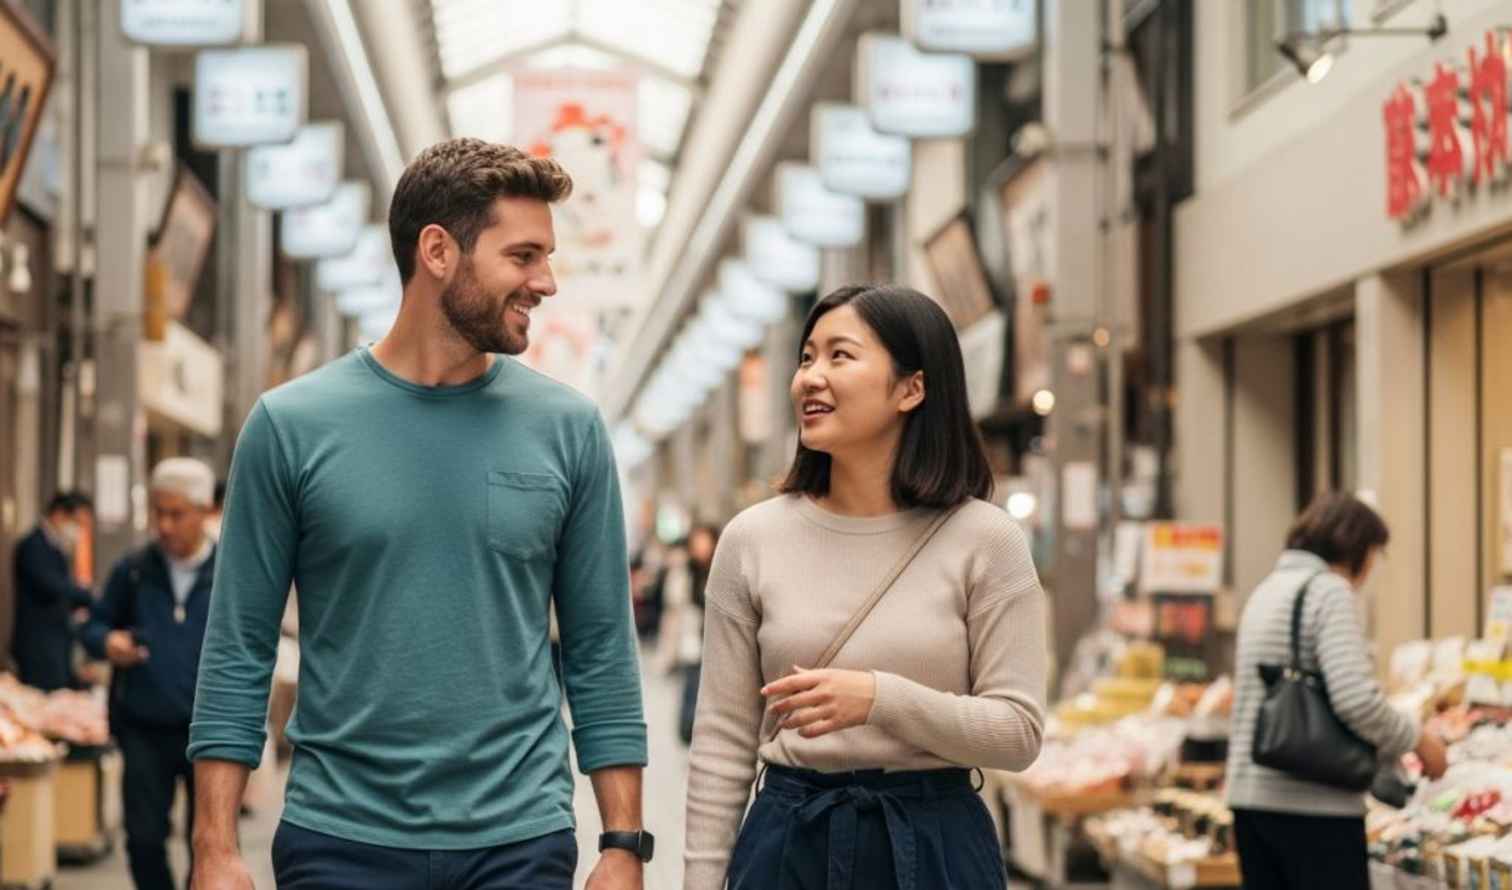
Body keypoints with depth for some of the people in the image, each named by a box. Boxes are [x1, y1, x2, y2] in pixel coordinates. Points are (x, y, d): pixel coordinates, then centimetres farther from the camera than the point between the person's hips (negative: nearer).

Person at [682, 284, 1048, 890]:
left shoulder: (983, 540, -6)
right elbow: (723, 742, 2)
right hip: (788, 841, 2)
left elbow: (1019, 732, -8)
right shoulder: (752, 540, -1)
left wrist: (881, 699, -22)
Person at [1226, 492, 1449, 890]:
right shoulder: (1331, 592, -9)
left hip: (1250, 794, 8)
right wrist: (1417, 740, -5)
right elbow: (1355, 698, -21)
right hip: (1315, 802, -8)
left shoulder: (1265, 592, 17)